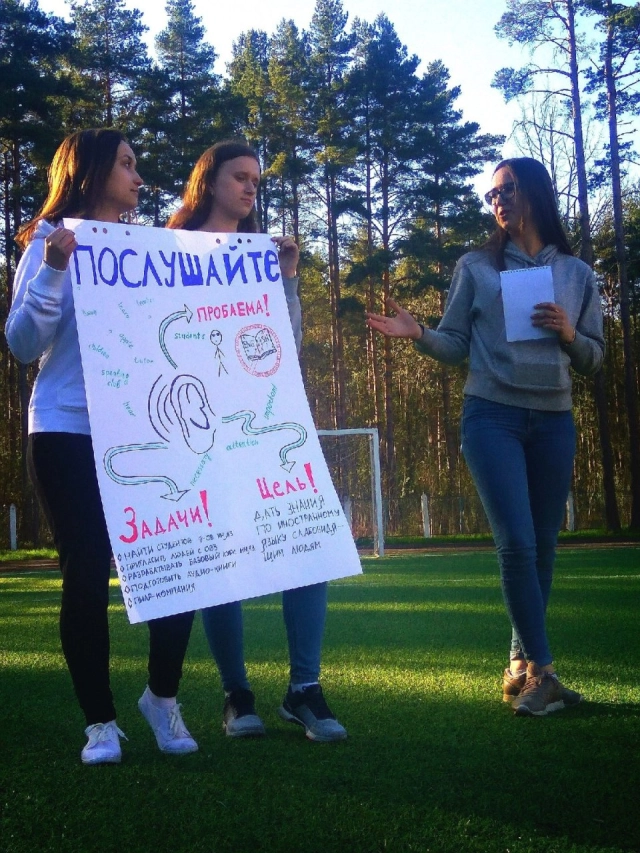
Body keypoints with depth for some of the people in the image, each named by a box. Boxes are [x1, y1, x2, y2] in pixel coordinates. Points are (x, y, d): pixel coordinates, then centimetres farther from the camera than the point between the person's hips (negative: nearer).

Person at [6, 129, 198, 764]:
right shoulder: (52, 243, 1)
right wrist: (53, 271, -20)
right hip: (70, 435, -4)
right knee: (87, 575, -2)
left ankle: (163, 697, 18)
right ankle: (100, 721, 12)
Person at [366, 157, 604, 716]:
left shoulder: (577, 274, 11)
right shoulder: (476, 267, 7)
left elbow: (594, 359, 11)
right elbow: (456, 346, 3)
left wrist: (568, 334, -8)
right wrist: (418, 335, -16)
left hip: (553, 421, 3)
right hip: (492, 416, -3)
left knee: (543, 547, 5)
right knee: (517, 543, -13)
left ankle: (522, 667, 16)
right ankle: (540, 669, -5)